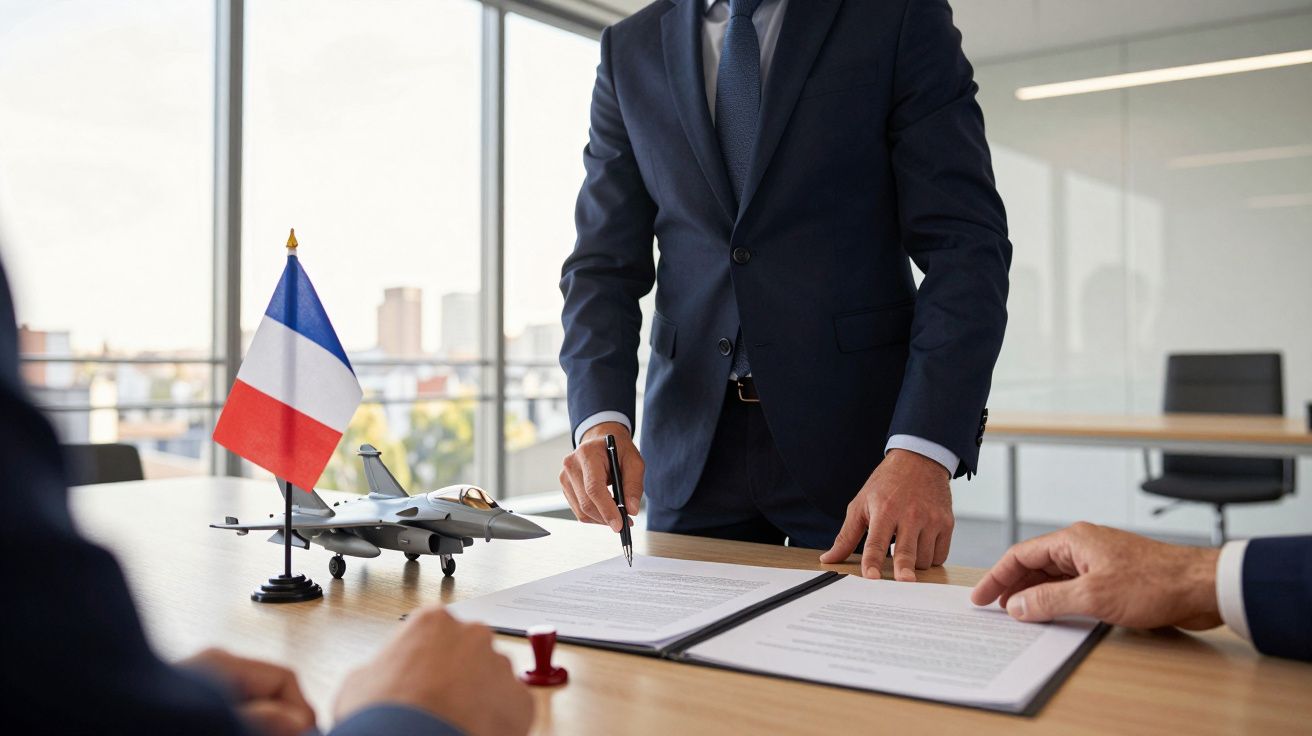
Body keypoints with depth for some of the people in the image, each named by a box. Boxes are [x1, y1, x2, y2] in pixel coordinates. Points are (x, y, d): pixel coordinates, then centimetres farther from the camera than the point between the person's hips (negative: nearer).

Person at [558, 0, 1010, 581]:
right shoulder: (631, 50, 8)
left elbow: (966, 244, -9)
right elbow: (605, 265, 4)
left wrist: (922, 451, -21)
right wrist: (602, 420, -14)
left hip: (855, 434, -2)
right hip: (691, 444, 3)